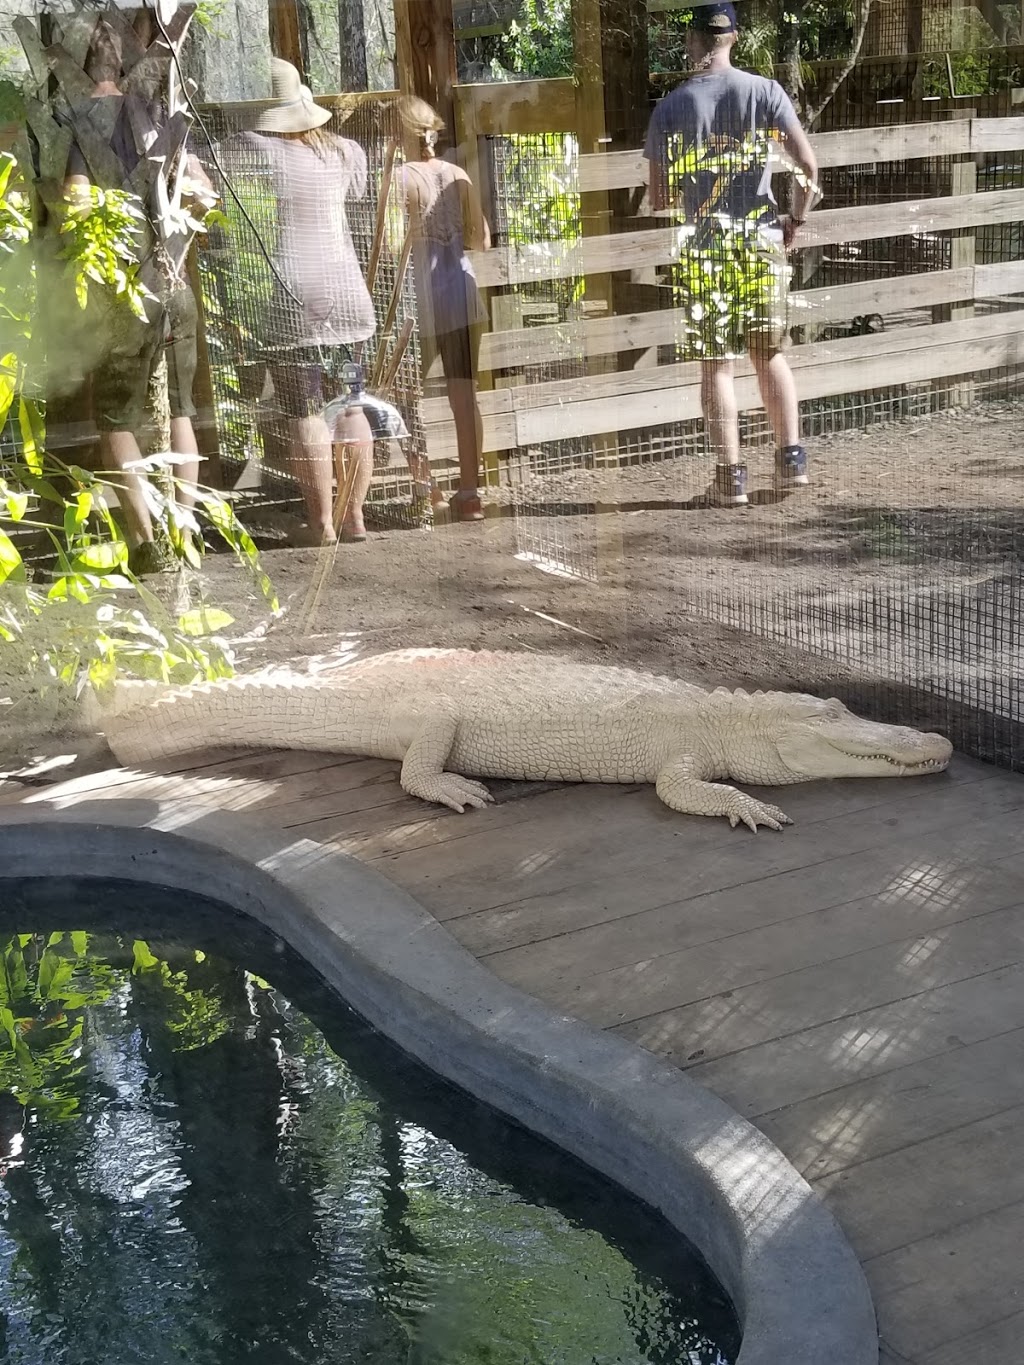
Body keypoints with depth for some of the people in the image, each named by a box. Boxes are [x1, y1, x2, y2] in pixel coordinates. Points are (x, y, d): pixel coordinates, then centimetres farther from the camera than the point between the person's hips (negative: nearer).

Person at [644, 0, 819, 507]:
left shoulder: (670, 108, -2)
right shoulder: (764, 91, -1)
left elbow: (658, 199, -1)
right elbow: (807, 166, -8)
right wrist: (797, 218, 8)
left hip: (704, 249, -1)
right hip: (761, 241, 1)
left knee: (715, 363, 4)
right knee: (769, 353, 15)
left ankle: (730, 476, 4)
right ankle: (791, 457, 11)